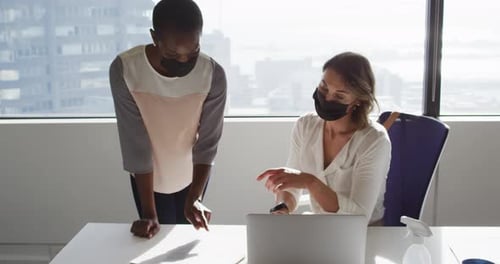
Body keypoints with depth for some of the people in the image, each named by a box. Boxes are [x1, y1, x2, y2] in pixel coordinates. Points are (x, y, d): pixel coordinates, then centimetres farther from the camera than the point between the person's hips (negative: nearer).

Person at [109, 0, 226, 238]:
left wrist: (195, 198, -33)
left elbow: (208, 143, -21)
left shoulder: (213, 74, -26)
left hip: (192, 175, 1)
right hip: (147, 177, -1)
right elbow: (135, 144, -27)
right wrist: (149, 213, -28)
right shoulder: (124, 70, -30)